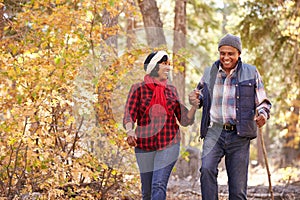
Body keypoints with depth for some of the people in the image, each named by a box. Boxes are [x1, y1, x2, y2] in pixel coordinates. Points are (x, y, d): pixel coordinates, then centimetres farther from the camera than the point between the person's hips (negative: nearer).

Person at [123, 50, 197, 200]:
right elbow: (129, 116, -8)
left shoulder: (171, 90, 9)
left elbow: (184, 120, 8)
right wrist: (130, 131, -28)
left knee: (159, 186, -15)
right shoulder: (138, 88, 1)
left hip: (169, 144, 1)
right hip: (144, 145, 0)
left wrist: (195, 106, -9)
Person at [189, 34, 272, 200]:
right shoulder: (209, 72, 9)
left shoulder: (251, 73, 4)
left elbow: (262, 102, 10)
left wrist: (263, 114, -14)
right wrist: (194, 99, -1)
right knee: (207, 168, -26)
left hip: (239, 136, -1)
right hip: (214, 132, 1)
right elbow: (200, 96, 24)